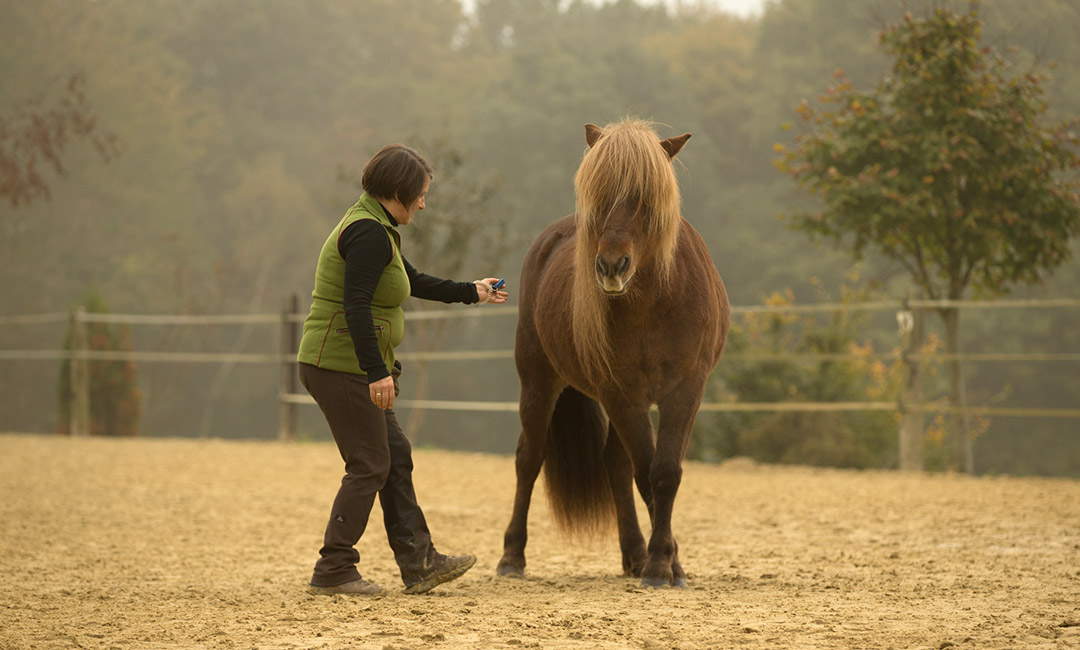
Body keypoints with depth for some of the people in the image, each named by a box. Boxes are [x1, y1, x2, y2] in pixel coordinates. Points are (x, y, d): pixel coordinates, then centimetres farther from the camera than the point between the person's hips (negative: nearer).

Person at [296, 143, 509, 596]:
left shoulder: (372, 227, 16)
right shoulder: (370, 233, -17)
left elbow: (415, 282, 28)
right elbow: (356, 305, -25)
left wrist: (471, 292, 36)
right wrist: (376, 371, -28)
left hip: (347, 367, 11)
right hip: (342, 367, -11)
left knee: (396, 457, 12)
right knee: (369, 465, -4)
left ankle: (419, 564, 16)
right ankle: (333, 571, 2)